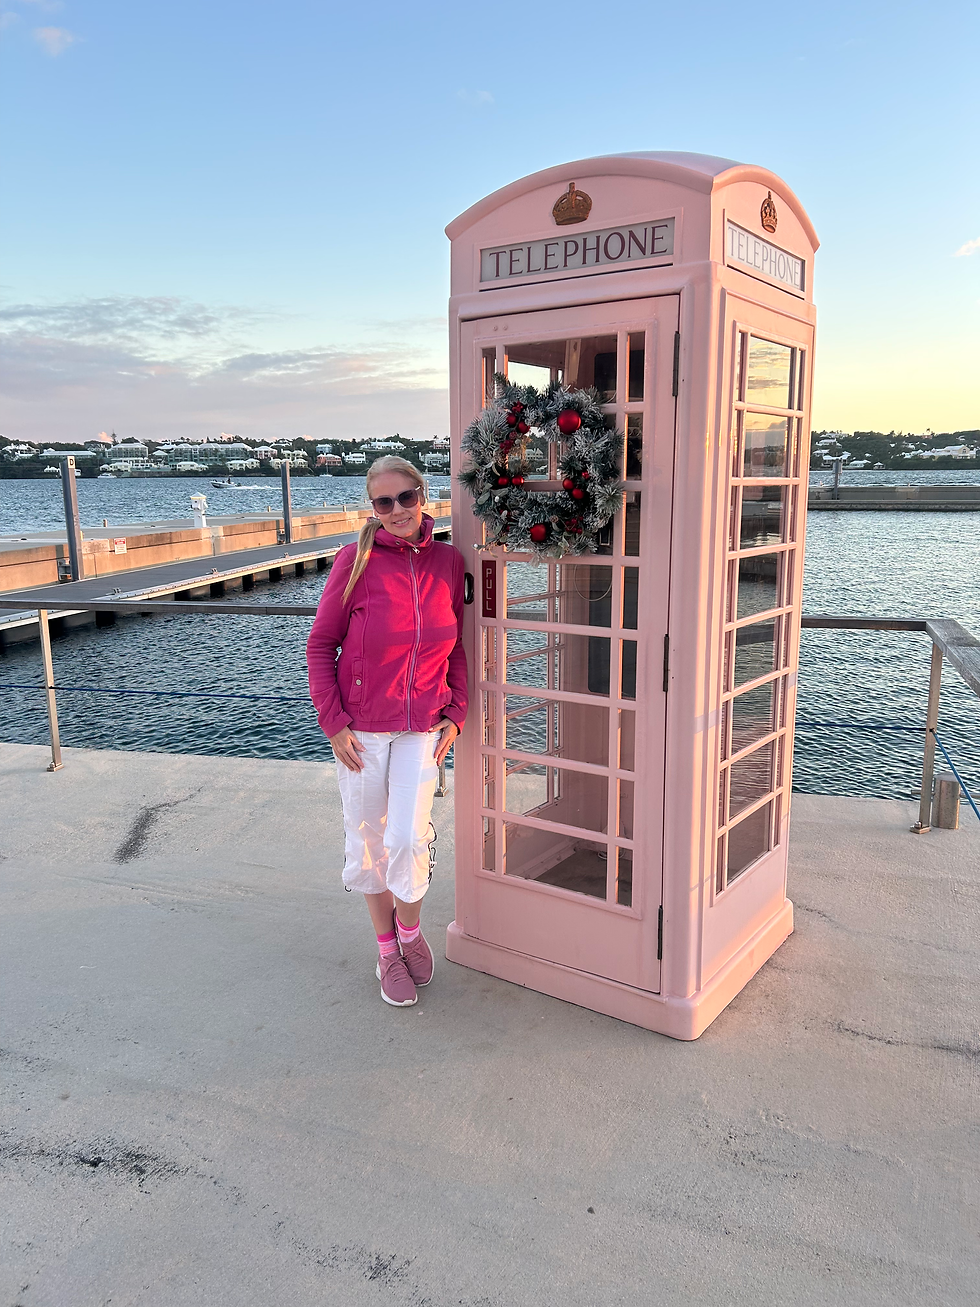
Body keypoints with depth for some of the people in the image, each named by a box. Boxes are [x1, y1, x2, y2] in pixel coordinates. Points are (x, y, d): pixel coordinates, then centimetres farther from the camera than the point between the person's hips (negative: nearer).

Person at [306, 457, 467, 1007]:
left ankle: (411, 930, 23)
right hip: (360, 728, -1)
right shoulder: (358, 559, -10)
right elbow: (321, 643, -4)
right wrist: (334, 723, -9)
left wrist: (457, 713, 1)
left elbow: (458, 646, 9)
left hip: (422, 727, 1)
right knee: (368, 843, 9)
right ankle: (387, 950, 32)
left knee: (409, 840, -9)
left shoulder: (448, 560, -2)